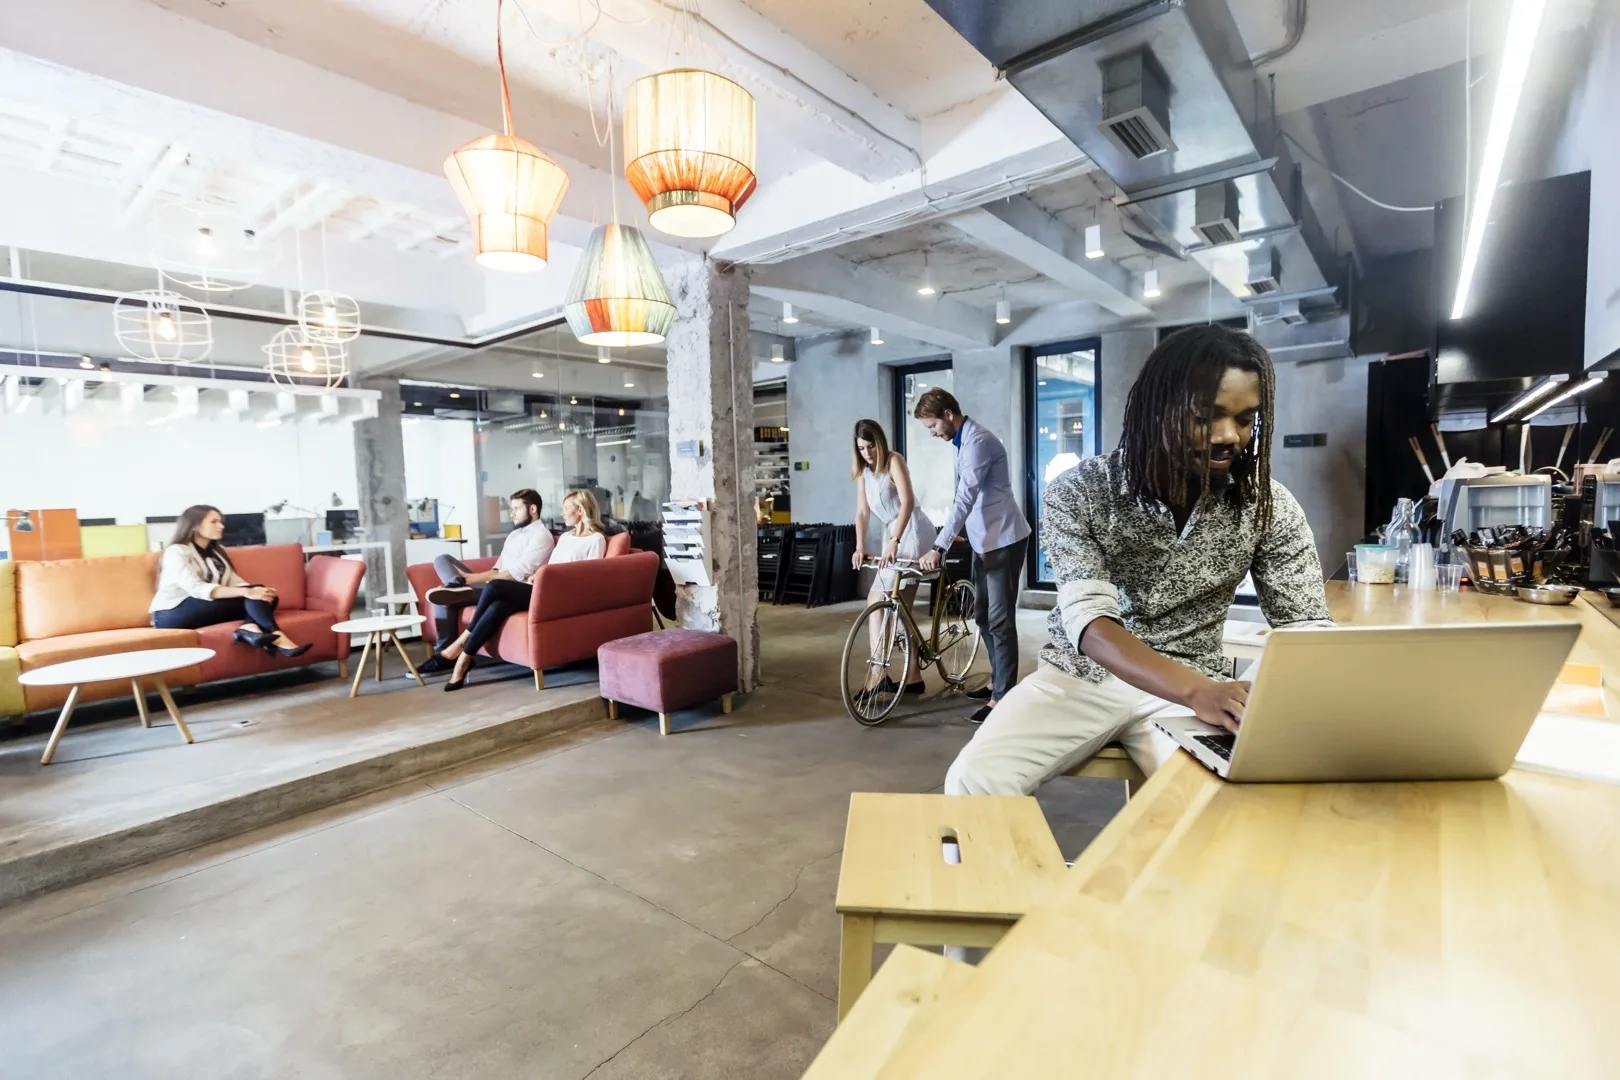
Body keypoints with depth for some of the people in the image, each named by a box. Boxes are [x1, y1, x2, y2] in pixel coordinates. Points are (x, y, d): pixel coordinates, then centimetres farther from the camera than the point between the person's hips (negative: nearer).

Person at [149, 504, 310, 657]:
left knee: (269, 597, -18)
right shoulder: (176, 552, -10)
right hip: (173, 615, -6)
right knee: (249, 598, -26)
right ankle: (276, 636, -38)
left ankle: (250, 627, -44)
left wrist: (256, 591, -21)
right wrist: (246, 592, -36)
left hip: (208, 609, 7)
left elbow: (235, 582, 3)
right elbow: (197, 589, -25)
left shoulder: (218, 551, 14)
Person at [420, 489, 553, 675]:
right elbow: (498, 569, 18)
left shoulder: (541, 535, -9)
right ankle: (458, 586, -26)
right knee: (443, 560, 3)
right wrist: (471, 577, -4)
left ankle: (444, 653, -12)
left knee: (446, 599, -20)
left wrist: (471, 578, -16)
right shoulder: (514, 534, 23)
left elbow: (517, 574, -18)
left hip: (511, 591, -10)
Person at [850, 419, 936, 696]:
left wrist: (894, 542, -32)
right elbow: (862, 511, 7)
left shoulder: (894, 461, -11)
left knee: (877, 599, -12)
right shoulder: (862, 472, 11)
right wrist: (859, 546, -8)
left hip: (913, 534, -9)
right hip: (893, 536, 9)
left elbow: (907, 501, -23)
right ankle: (913, 677, 19)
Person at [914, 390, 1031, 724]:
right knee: (983, 616, 16)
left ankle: (1002, 697, 2)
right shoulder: (963, 443, 13)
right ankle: (998, 682, 29)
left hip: (1004, 540, -10)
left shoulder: (978, 441, -19)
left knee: (1000, 621, -6)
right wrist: (944, 540, 19)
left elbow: (965, 498, -27)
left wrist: (939, 547, -30)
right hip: (984, 541, 10)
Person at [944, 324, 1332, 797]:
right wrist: (1197, 690, -42)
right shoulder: (1079, 492, -14)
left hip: (1192, 685, 2)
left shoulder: (1269, 506, -5)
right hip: (1079, 674, -1)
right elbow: (1089, 621, -25)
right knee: (975, 779, -25)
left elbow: (1306, 625, -4)